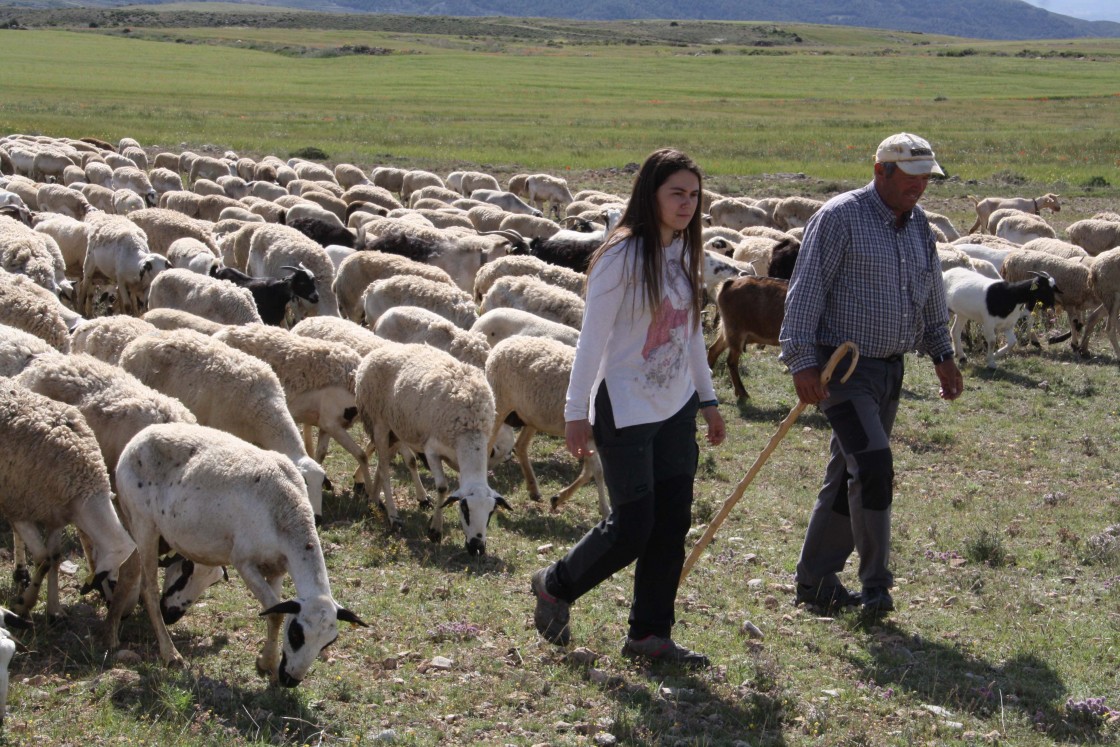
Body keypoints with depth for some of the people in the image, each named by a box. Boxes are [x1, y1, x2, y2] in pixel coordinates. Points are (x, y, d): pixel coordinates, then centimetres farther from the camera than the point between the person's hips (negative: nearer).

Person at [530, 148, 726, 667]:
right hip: (625, 410, -7)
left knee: (672, 523, 5)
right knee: (632, 526, -5)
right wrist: (576, 412, -15)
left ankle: (650, 634, 15)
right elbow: (592, 337, -15)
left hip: (676, 409, 7)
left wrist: (707, 398, 18)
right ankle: (555, 586, 20)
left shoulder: (685, 254, 8)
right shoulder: (622, 256, -15)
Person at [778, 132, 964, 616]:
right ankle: (875, 583, -6)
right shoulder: (840, 217, -12)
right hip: (843, 367, -7)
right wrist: (802, 361, -19)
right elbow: (806, 290, -14)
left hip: (889, 370, 8)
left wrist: (942, 355, 21)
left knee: (849, 476, 11)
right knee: (873, 463, -17)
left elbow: (931, 296, 24)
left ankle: (815, 580, 20)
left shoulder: (918, 224, 11)